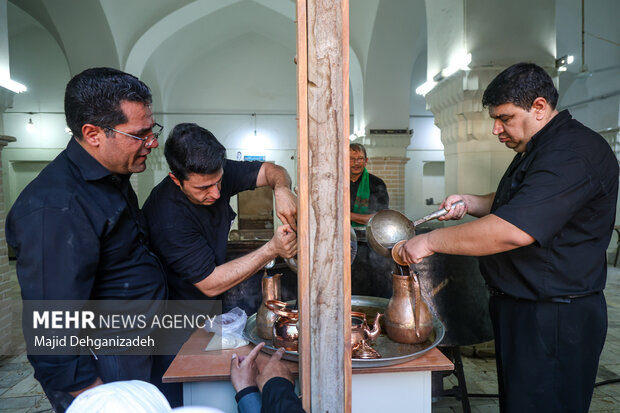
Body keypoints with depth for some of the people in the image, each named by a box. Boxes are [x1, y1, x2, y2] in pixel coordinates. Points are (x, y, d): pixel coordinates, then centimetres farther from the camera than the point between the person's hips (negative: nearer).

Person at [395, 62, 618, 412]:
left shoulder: (574, 153, -21)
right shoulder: (537, 151, 15)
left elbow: (513, 230, -32)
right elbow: (511, 204, 27)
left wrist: (431, 241, -24)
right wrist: (470, 203, 6)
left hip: (554, 321, -10)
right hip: (521, 310, 10)